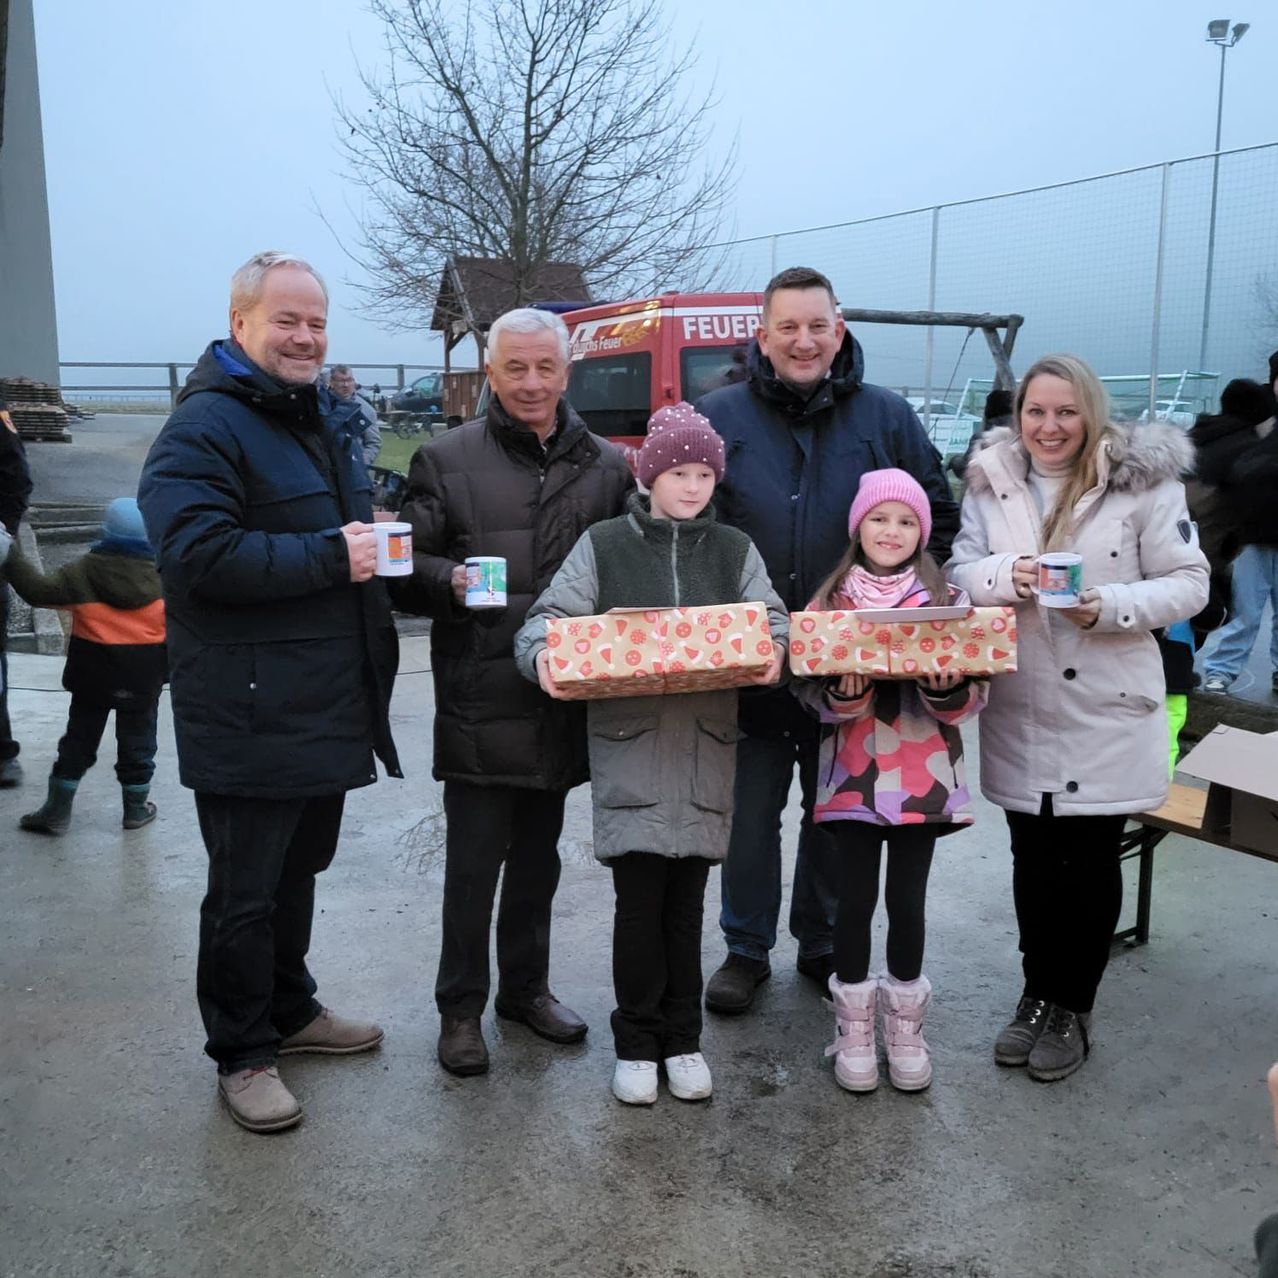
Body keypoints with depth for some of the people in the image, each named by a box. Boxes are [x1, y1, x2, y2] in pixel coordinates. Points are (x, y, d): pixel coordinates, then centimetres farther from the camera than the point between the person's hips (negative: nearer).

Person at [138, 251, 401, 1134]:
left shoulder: (321, 420, 16)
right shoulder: (204, 428, -14)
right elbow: (200, 556, -27)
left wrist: (374, 543, 8)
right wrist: (331, 557, -24)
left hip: (326, 708, 9)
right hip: (250, 719, -9)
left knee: (299, 872, 22)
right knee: (246, 894, 4)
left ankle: (290, 1011, 39)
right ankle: (242, 1055, 20)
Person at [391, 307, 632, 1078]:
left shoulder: (608, 467, 8)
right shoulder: (447, 460, 0)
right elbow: (409, 569, -1)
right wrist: (449, 579, -22)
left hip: (564, 701, 3)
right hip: (479, 703, -3)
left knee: (538, 857, 17)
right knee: (473, 863, 3)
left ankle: (527, 987, 34)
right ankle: (461, 1008, 20)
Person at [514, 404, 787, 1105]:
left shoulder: (734, 550, 13)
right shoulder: (603, 545, 6)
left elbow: (772, 618, 7)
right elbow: (550, 615, 2)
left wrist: (774, 649, -16)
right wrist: (542, 654, -20)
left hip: (705, 745, 2)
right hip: (627, 740, -2)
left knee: (686, 900, 8)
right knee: (639, 898, -2)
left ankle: (681, 1040, 23)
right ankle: (636, 1043, 15)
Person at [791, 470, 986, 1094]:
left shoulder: (945, 599, 2)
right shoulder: (831, 601, 2)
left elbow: (975, 692, 0)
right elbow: (808, 688, -1)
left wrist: (947, 688, -21)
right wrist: (842, 692, -21)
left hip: (924, 777, 0)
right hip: (853, 773, 0)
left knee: (908, 900, 9)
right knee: (856, 898, 7)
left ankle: (905, 1027, 27)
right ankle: (853, 1029, 24)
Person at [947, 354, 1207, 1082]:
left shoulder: (1143, 482, -7)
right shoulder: (992, 481, 3)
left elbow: (1189, 583, -5)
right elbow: (959, 573, 3)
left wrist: (1111, 607, -21)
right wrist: (1005, 576, -19)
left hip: (1108, 712, -2)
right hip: (1021, 711, 2)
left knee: (1092, 863, 9)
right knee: (1035, 859, 13)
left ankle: (1073, 1009, 25)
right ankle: (1038, 995, 30)